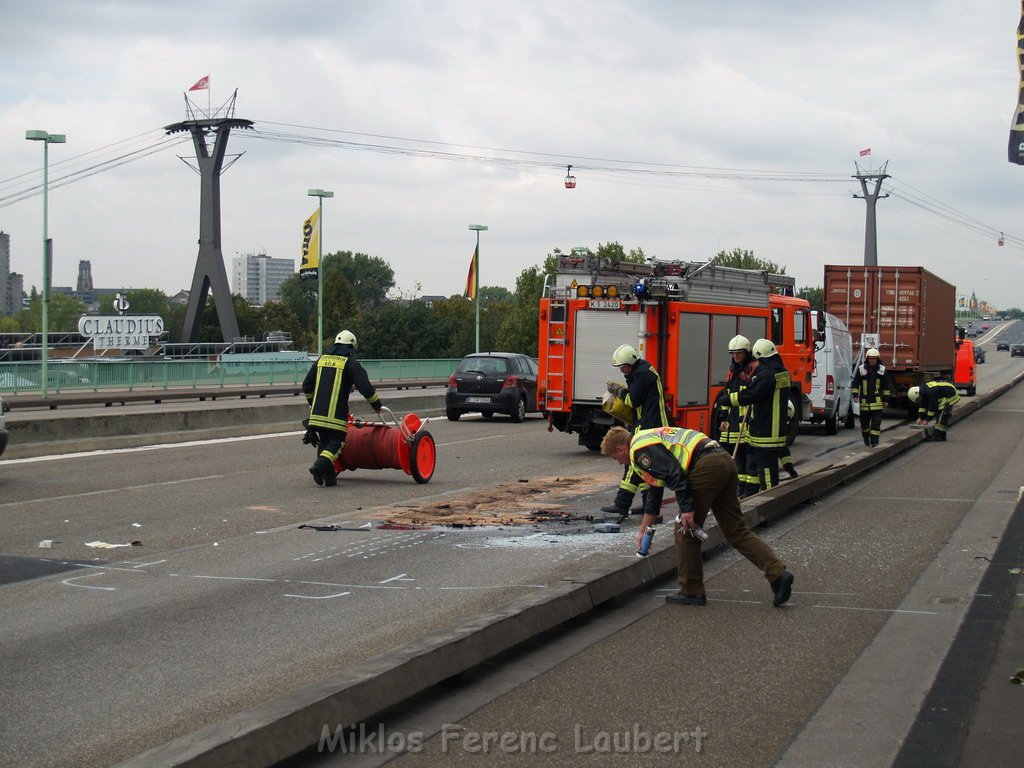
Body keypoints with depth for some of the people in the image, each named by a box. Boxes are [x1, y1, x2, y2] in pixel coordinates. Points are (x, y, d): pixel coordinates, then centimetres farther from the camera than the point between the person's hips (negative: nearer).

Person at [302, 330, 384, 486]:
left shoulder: (322, 359, 16)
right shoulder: (350, 362, -1)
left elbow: (307, 385, 22)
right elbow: (364, 385, -7)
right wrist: (376, 403, 5)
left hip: (317, 410, 5)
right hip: (336, 413, -5)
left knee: (324, 441, 13)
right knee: (337, 440, 2)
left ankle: (328, 477, 6)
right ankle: (321, 464, -21)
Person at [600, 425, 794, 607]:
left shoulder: (639, 449, 0)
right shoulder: (649, 438, 32)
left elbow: (674, 474, -14)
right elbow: (654, 494, 41)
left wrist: (686, 508, -12)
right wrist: (643, 530, 48)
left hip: (707, 466, -10)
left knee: (685, 531, 5)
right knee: (736, 530, 11)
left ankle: (691, 592, 12)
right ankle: (778, 573, 1)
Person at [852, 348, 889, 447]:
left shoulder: (881, 370, 5)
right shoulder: (861, 369, 2)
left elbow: (885, 386, 11)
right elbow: (855, 383, 4)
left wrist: (886, 399, 9)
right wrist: (855, 395, -7)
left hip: (877, 401, -1)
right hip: (864, 400, 1)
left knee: (876, 422, -8)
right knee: (864, 422, 10)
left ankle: (874, 441, -8)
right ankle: (866, 438, 29)